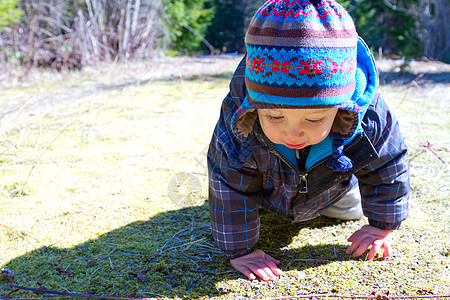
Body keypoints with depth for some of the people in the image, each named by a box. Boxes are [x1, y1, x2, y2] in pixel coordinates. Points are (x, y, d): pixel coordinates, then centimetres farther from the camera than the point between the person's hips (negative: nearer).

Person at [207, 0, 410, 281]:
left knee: (351, 209, 28)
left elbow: (388, 169, -21)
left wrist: (382, 226, -12)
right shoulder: (238, 126, -46)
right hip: (269, 190, 0)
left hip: (331, 188, 1)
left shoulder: (367, 119, -42)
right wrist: (240, 250, -29)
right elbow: (231, 188, -32)